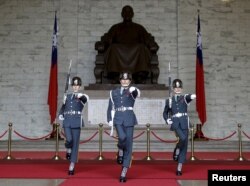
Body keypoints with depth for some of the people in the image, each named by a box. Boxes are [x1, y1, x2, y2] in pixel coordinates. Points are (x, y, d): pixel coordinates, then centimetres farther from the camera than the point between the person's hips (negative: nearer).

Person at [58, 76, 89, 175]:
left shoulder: (82, 96, 2)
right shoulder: (67, 96, 14)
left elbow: (85, 99, -22)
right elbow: (63, 107, 24)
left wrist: (80, 96, -45)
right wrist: (60, 115, 4)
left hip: (76, 122, -2)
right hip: (67, 122, 2)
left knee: (75, 144, -1)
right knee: (69, 140, -18)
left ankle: (72, 166, 7)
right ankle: (68, 150, 18)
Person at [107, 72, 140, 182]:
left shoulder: (132, 91, 4)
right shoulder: (114, 92, 12)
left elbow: (137, 94, -21)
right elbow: (110, 108, 14)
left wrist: (134, 89, -44)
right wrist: (109, 120, 1)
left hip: (129, 119, 0)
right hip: (118, 118, 1)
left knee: (128, 146, -2)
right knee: (122, 137, -28)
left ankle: (123, 173, 5)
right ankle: (120, 152, 8)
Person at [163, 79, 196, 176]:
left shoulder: (185, 97, 8)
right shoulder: (169, 100, 12)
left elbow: (190, 97, -17)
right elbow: (165, 113, 22)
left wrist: (193, 95, -41)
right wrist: (167, 120, 2)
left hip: (184, 122, 1)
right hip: (175, 122, -1)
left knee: (184, 146, 0)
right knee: (183, 138, -29)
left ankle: (179, 169, 9)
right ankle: (176, 151, 2)